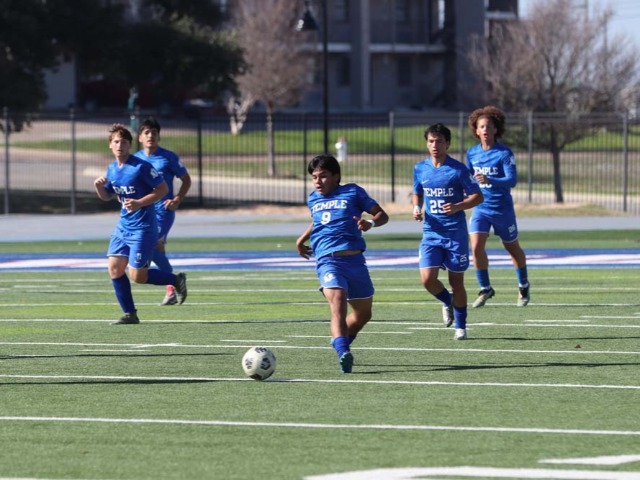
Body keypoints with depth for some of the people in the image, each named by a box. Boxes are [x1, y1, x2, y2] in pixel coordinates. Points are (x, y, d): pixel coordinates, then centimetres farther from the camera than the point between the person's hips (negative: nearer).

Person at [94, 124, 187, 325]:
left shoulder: (141, 167, -15)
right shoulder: (112, 169, 7)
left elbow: (163, 189, -12)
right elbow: (107, 196, 20)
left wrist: (139, 203, -22)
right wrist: (99, 187, -3)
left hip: (142, 227, -7)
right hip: (123, 225, 7)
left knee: (137, 276, -8)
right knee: (115, 268, -1)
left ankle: (176, 280, 15)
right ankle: (130, 314, 8)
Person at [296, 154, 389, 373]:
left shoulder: (353, 192, 6)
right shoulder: (313, 199, 18)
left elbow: (382, 215, 5)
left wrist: (370, 223, -15)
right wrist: (302, 239, 30)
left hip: (355, 259, 0)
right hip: (328, 261, 0)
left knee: (363, 313, 10)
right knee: (338, 303, -26)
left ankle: (340, 346, 36)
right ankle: (343, 354, -41)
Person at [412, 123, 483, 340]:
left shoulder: (458, 169, -8)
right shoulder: (420, 168, 5)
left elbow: (477, 196, -4)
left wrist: (458, 206, -21)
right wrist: (416, 207, -1)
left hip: (455, 233, -3)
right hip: (431, 233, 3)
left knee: (456, 282, 3)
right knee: (427, 279, -11)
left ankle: (460, 326, 19)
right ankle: (447, 302, 21)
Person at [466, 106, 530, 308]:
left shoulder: (505, 153, -13)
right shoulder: (472, 153, 2)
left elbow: (512, 180, -24)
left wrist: (489, 181, -37)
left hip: (502, 208, -3)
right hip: (480, 207, 3)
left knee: (512, 248, 14)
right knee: (476, 246, -16)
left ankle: (523, 286, 37)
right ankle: (485, 289, -1)